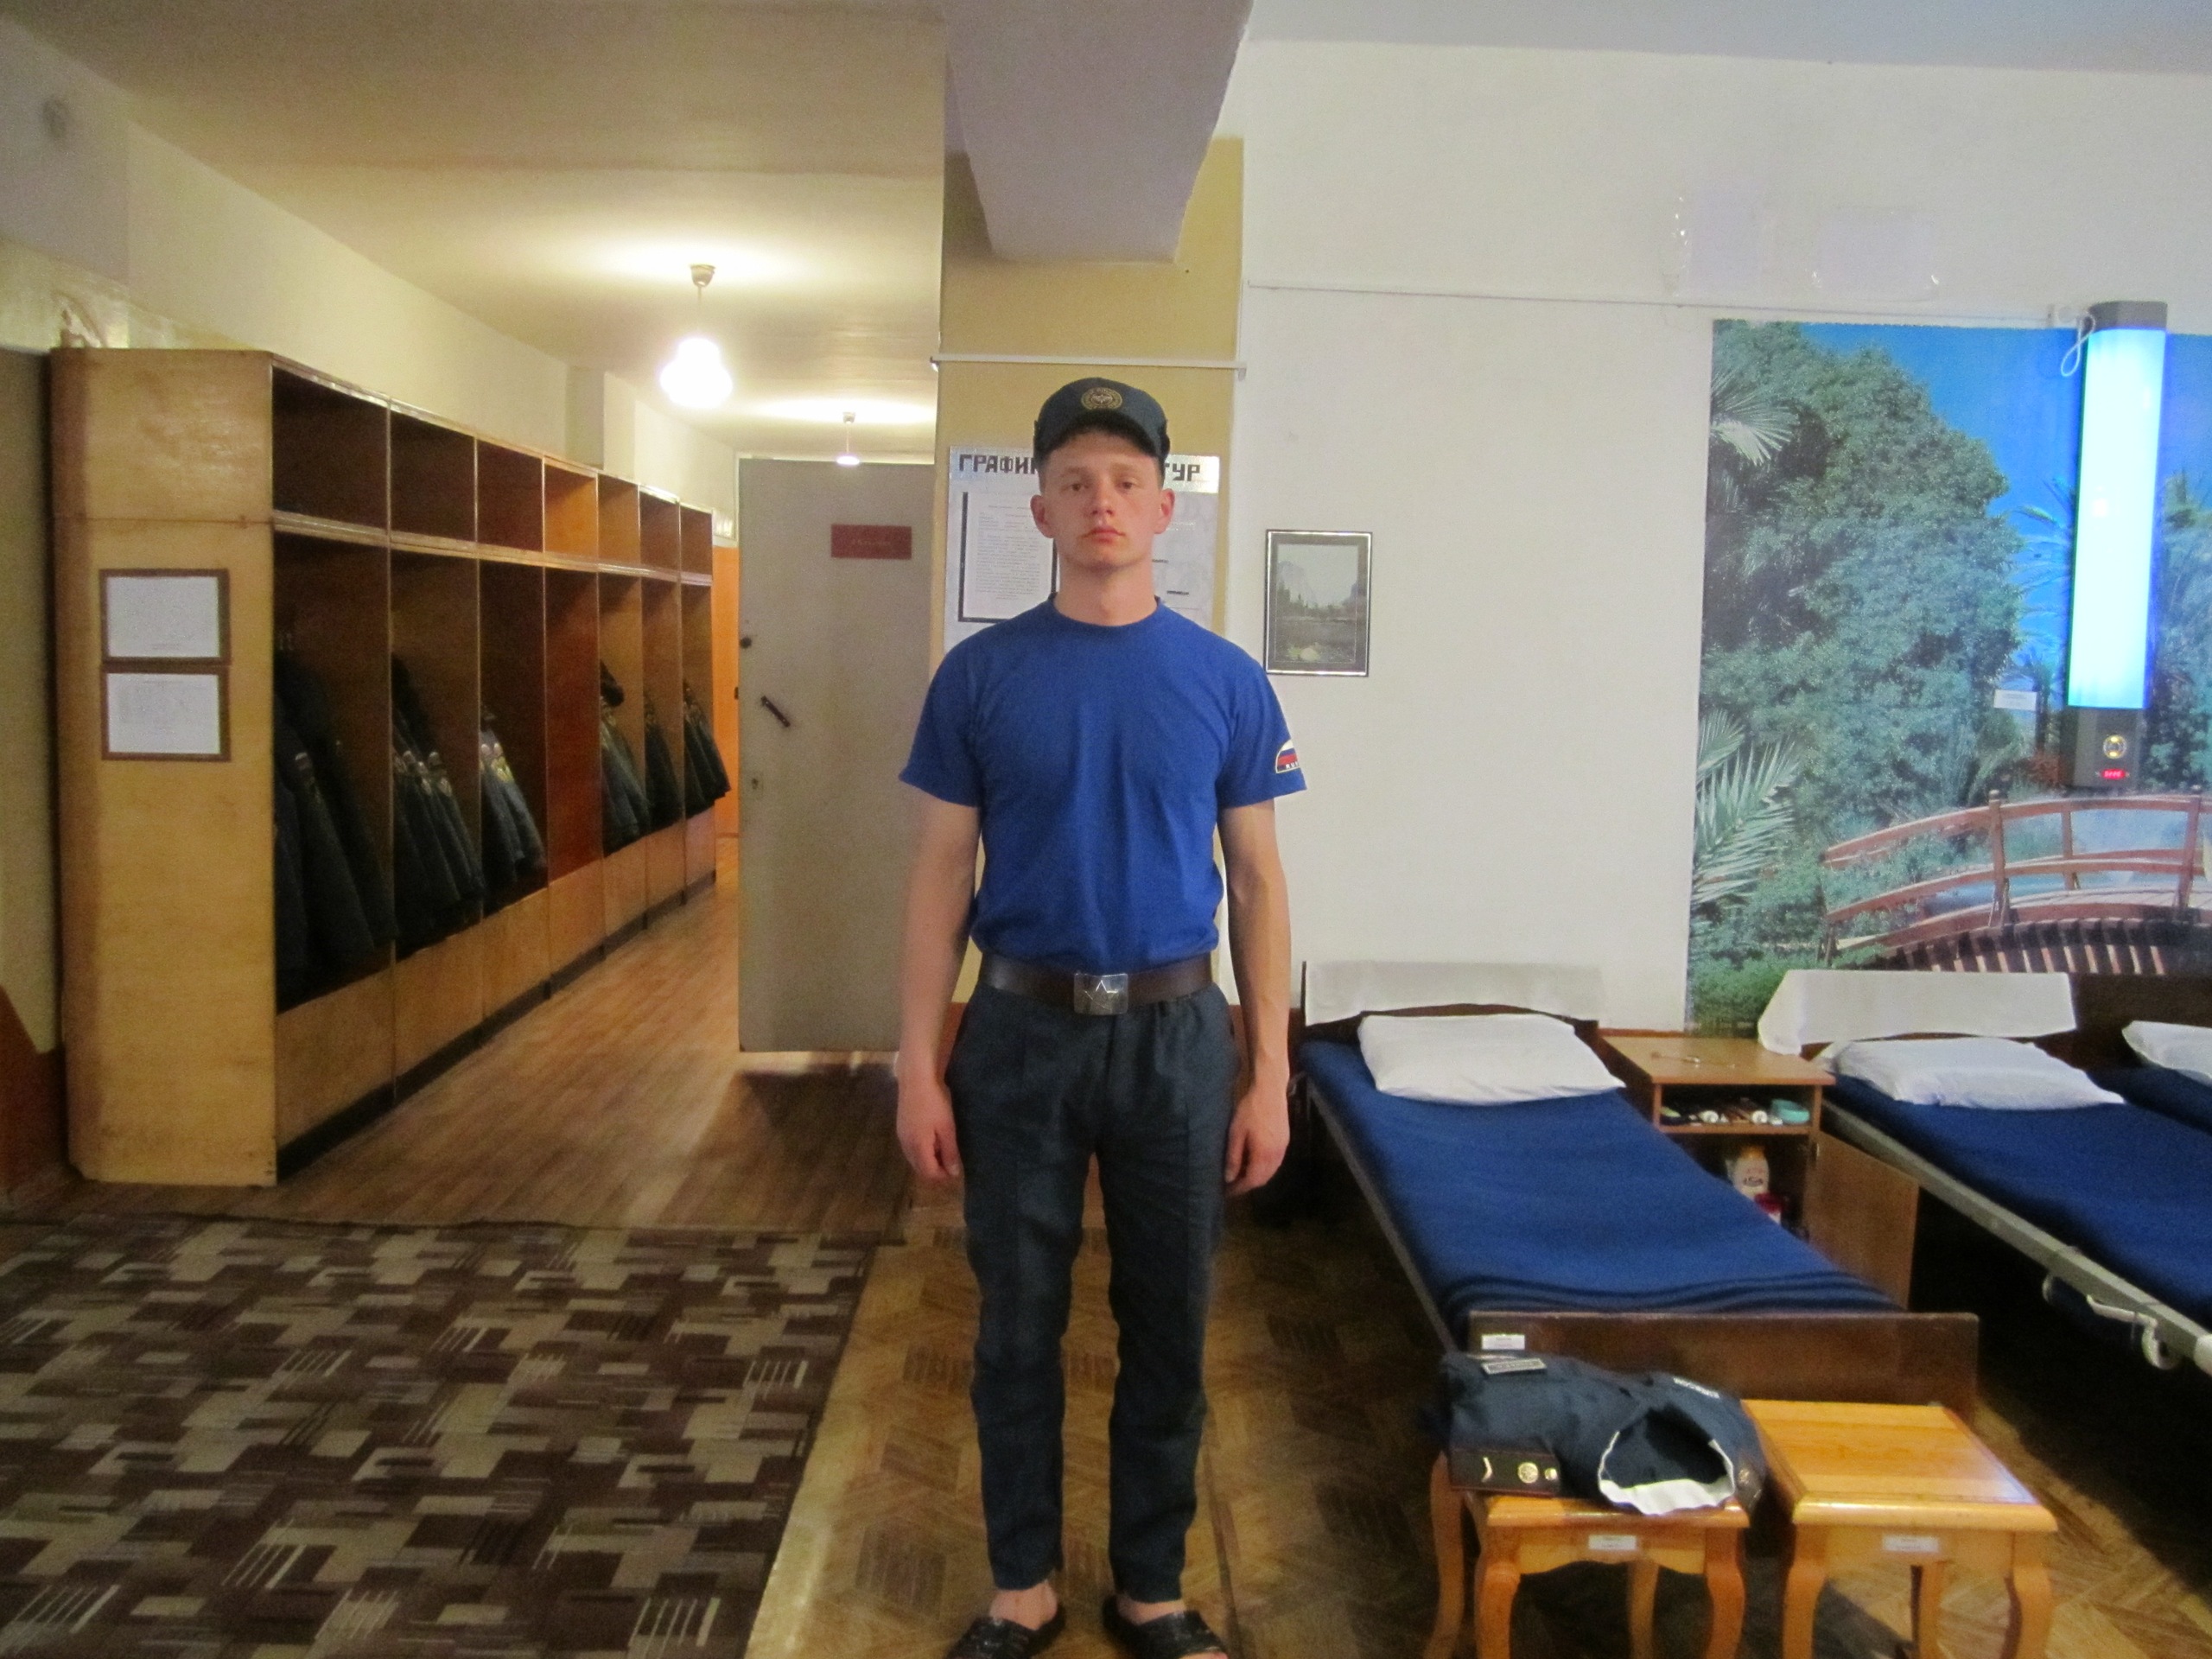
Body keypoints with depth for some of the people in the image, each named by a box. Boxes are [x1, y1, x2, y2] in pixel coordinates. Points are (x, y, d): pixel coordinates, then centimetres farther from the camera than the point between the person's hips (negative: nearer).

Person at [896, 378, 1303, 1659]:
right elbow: (943, 873, 0)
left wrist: (1269, 1073, -2)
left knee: (1168, 1326, 11)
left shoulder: (1226, 680, 0)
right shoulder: (983, 674, -1)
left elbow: (1259, 881, 2)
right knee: (1020, 1324, 10)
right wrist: (919, 1066, -4)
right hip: (1021, 1033, 0)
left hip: (1178, 1034, 1)